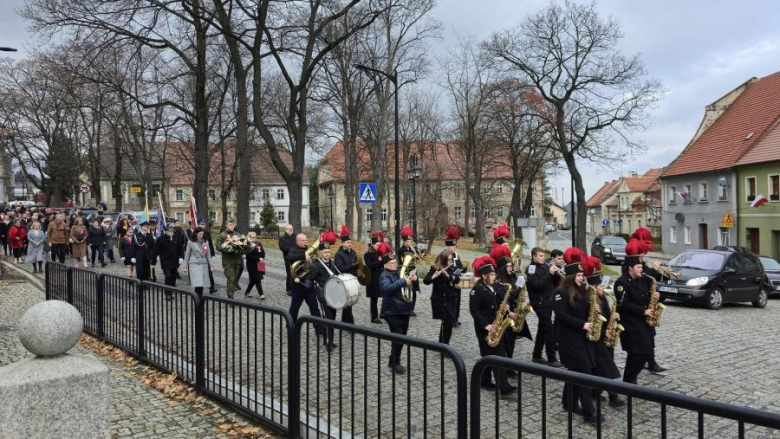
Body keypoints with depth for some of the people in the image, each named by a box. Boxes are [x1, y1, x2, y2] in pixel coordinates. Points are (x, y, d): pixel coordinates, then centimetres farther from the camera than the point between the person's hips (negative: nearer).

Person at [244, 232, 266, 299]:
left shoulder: (258, 244, 11)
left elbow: (263, 253, 9)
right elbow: (250, 256, -19)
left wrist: (262, 259, -9)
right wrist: (258, 259, -22)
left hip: (259, 264, 7)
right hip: (252, 265, -7)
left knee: (254, 280, 13)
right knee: (257, 280, -6)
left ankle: (247, 292, 29)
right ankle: (261, 294, -5)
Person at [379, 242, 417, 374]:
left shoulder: (400, 272, 10)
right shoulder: (385, 276, -13)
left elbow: (409, 284, 23)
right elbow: (387, 288, -33)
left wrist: (413, 279, 0)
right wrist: (403, 281, -35)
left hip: (404, 310, 8)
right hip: (393, 312, -8)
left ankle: (393, 361, 29)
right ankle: (395, 363, 8)